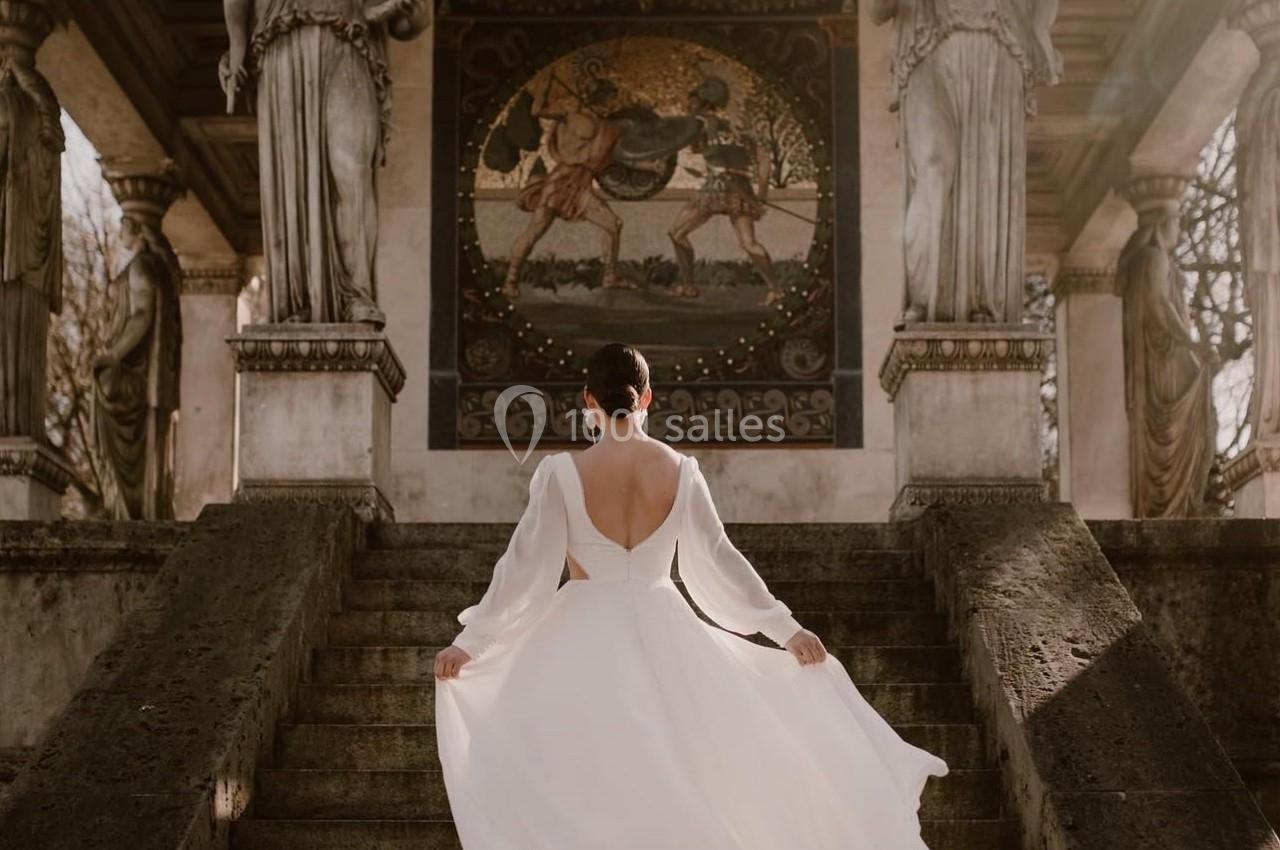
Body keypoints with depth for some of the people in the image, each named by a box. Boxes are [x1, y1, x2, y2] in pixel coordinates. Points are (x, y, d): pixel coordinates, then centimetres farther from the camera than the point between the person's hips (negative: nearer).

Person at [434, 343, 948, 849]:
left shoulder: (562, 471, -8)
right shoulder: (679, 469, -1)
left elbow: (525, 565, -7)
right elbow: (719, 559, 1)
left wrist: (469, 641, 0)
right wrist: (786, 628, 8)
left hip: (586, 638, -3)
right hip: (661, 634, 3)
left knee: (580, 782, 2)